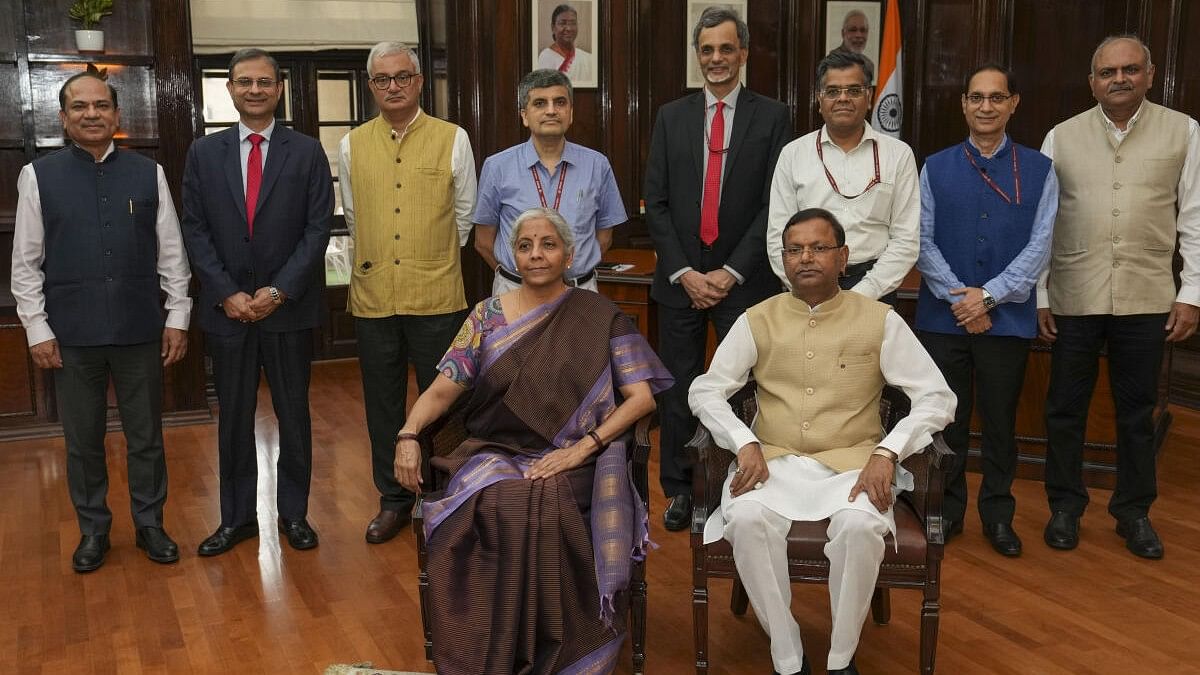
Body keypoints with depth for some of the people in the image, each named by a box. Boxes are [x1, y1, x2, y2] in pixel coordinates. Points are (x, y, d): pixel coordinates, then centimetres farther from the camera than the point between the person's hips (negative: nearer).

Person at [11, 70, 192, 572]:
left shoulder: (149, 174, 1)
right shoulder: (39, 176, 0)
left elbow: (172, 253, 4)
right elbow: (25, 263, 2)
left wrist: (177, 318, 1)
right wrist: (37, 329, -2)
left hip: (141, 330, 0)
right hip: (72, 334, 0)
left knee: (146, 436, 11)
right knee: (82, 440, 12)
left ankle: (149, 523, 28)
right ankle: (93, 529, 29)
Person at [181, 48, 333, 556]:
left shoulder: (307, 152, 1)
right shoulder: (203, 153, 6)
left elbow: (318, 228, -4)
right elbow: (195, 230, 3)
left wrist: (279, 290, -12)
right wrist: (226, 293, -8)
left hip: (289, 306, -1)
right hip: (227, 307, 1)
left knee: (294, 414, 8)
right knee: (234, 417, 9)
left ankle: (294, 513, 21)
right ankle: (237, 516, 21)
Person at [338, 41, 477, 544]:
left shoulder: (453, 140, -1)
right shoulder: (352, 145, 5)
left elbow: (464, 215, 8)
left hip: (436, 297, -2)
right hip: (373, 296, 3)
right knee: (383, 404, 11)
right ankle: (394, 499, 26)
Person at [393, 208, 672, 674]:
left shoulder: (599, 317, 6)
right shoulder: (487, 316, 12)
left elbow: (641, 396, 0)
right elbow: (442, 390, 9)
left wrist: (582, 446, -13)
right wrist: (408, 434, -11)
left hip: (572, 463, -1)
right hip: (495, 458, 2)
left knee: (548, 511, -34)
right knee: (495, 510, -32)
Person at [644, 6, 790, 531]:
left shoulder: (772, 116, 2)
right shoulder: (671, 117, 8)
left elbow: (774, 205, -4)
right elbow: (655, 203, 4)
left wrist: (733, 271, -10)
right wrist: (683, 272, -5)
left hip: (743, 279, -2)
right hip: (680, 278, 2)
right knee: (679, 387, 7)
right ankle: (678, 489, 20)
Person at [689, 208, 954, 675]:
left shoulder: (880, 320, 3)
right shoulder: (758, 320, 7)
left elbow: (937, 397, 0)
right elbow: (705, 391, 5)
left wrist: (888, 452, -16)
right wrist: (745, 444, -13)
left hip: (850, 464, -1)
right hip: (773, 462, 1)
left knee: (860, 525, -33)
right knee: (746, 519, -30)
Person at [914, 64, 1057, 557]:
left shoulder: (1038, 170, 2)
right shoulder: (936, 168, 4)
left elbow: (1039, 245, -3)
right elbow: (923, 240, -1)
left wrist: (989, 295, -13)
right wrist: (960, 298, -10)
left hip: (1008, 317, 0)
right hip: (942, 317, 1)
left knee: (1000, 420, 10)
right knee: (946, 418, 9)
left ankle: (998, 515, 24)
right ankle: (947, 509, 24)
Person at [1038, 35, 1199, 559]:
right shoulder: (1061, 137, 3)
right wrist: (1039, 296, 0)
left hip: (1146, 298, 0)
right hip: (1073, 297, 0)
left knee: (1137, 411, 11)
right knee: (1066, 408, 9)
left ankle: (1134, 512, 26)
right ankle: (1065, 506, 25)